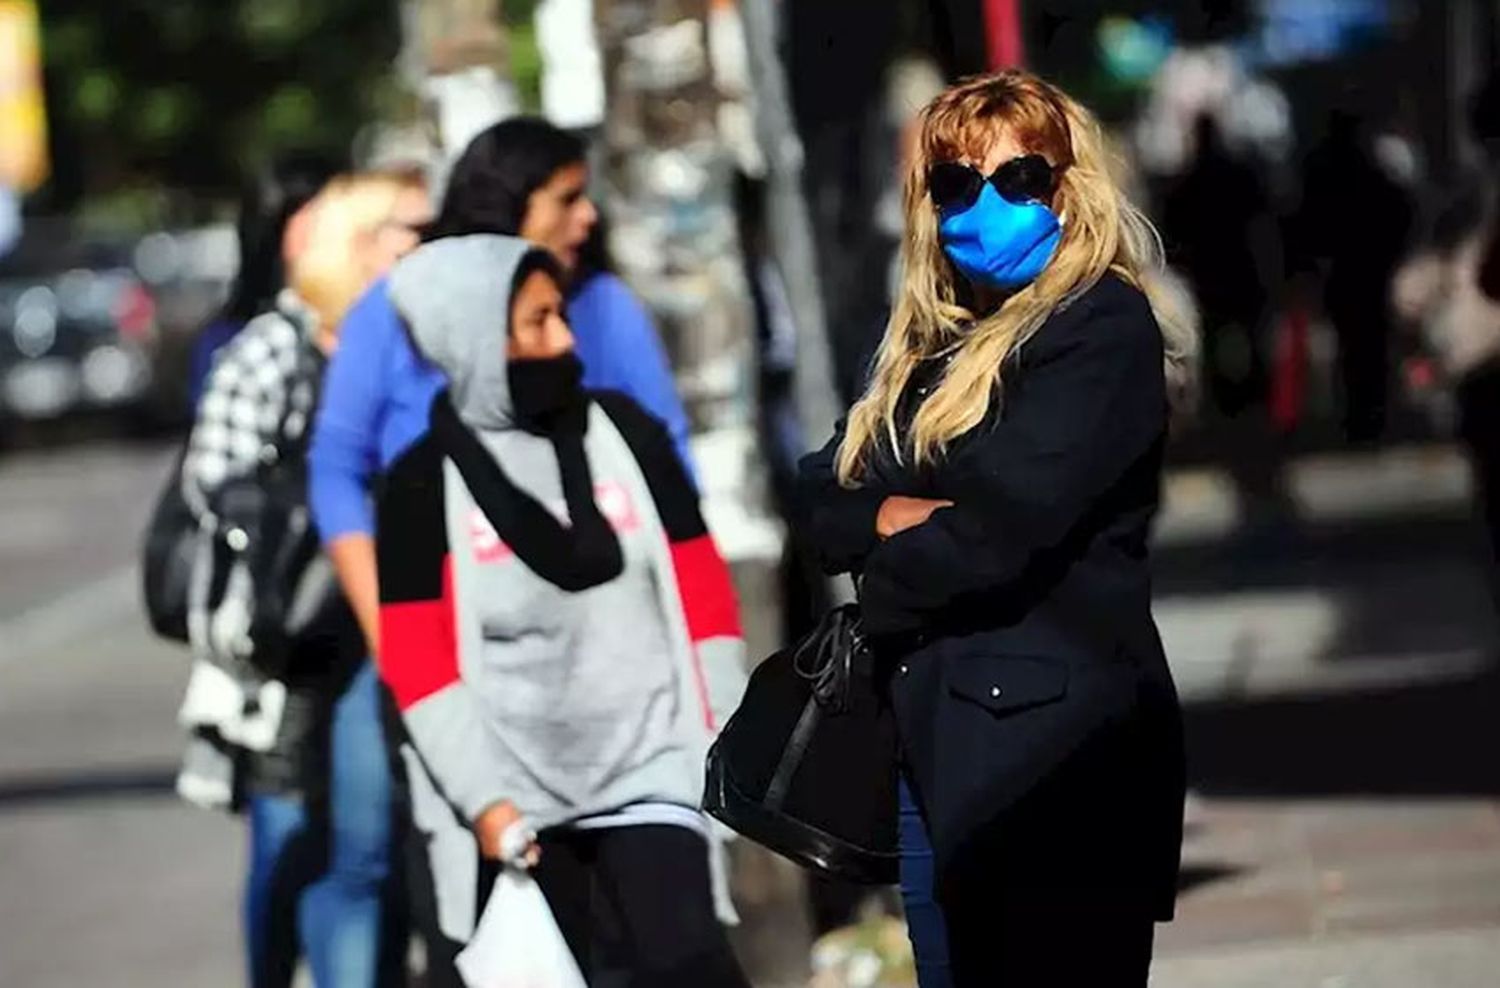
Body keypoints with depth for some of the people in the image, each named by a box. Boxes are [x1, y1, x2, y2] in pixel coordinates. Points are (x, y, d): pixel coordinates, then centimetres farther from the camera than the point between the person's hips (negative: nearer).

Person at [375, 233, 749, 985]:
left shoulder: (624, 433, 3)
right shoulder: (424, 481, -4)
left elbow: (699, 588, 7)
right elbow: (417, 662, -5)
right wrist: (482, 799, -11)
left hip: (647, 768, 1)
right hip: (516, 792, -1)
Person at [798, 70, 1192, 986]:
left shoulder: (1104, 328, -8)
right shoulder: (932, 341, 18)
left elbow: (1006, 528, -18)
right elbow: (825, 497, 11)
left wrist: (889, 574, 0)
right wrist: (897, 516, -10)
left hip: (1052, 743, -8)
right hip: (933, 733, 8)